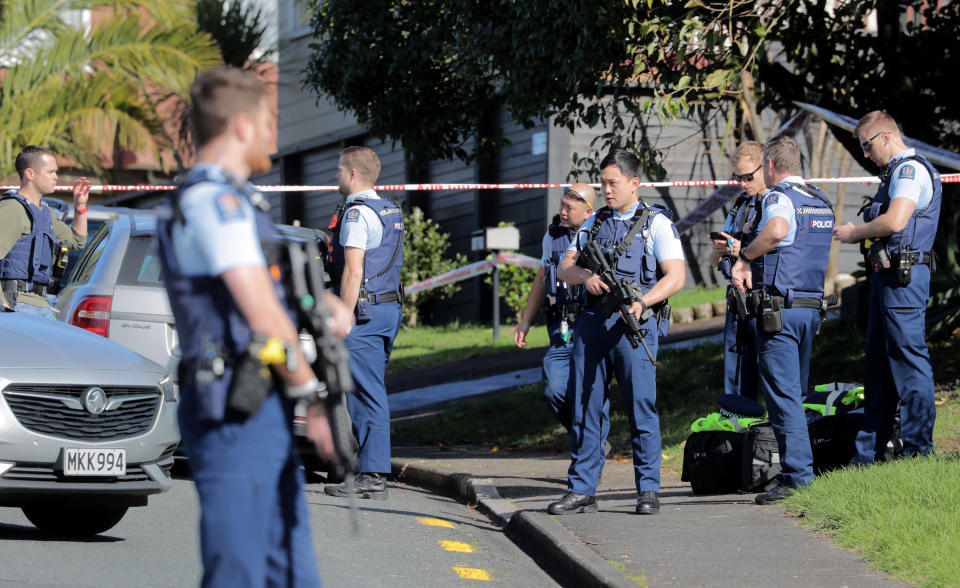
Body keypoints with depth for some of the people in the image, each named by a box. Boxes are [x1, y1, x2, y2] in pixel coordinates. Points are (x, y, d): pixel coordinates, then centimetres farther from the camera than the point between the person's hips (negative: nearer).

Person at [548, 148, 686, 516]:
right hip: (592, 321, 5)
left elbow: (676, 276, -8)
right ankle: (581, 491, 9)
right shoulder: (593, 224, 18)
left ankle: (648, 490, 0)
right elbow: (564, 268, 16)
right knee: (584, 407, 4)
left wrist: (642, 301, -23)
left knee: (641, 406, -6)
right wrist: (585, 276, -7)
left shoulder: (656, 223, 1)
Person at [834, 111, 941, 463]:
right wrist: (856, 233, 9)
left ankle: (918, 450, -7)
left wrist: (855, 233, -9)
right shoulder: (897, 171, 21)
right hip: (887, 275, 11)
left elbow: (895, 222, -23)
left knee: (909, 358, -8)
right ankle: (867, 455, 15)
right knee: (878, 363, 12)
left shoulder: (910, 169, -11)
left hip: (904, 277, -11)